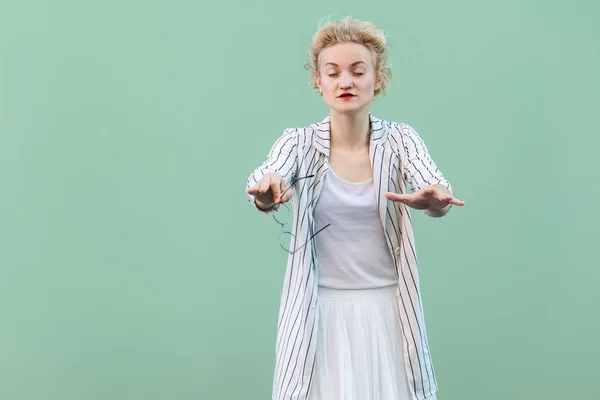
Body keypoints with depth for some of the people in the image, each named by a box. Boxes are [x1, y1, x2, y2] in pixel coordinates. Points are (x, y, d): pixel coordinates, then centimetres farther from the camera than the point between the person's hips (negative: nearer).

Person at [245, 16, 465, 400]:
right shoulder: (298, 142, -3)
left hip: (387, 309, 1)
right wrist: (266, 192, -47)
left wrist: (434, 200, -45)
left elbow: (433, 186, -21)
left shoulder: (400, 138, -3)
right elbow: (267, 176, -23)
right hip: (320, 311, 0)